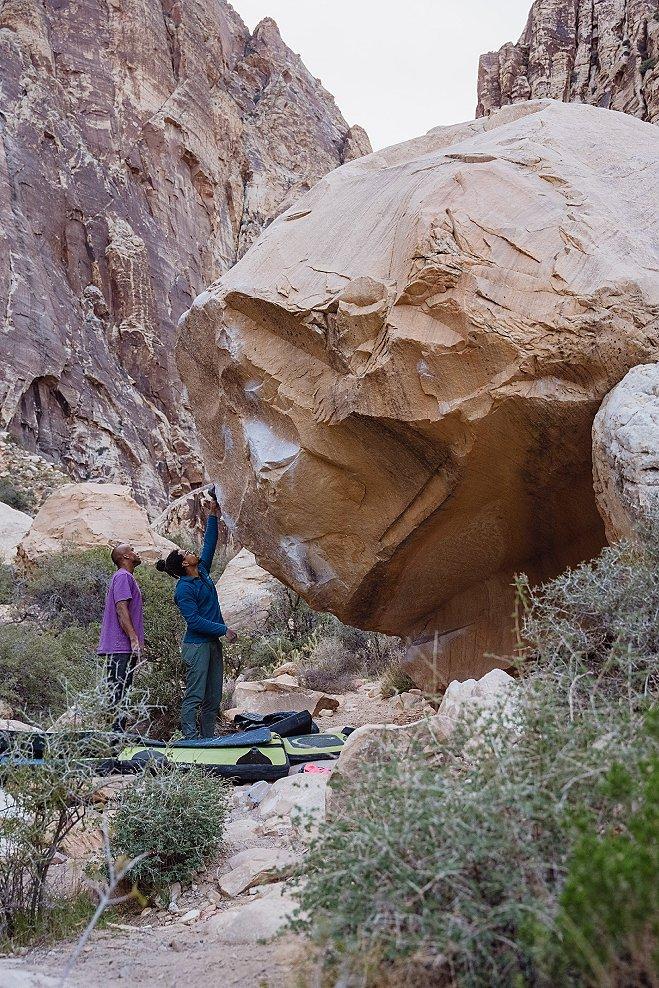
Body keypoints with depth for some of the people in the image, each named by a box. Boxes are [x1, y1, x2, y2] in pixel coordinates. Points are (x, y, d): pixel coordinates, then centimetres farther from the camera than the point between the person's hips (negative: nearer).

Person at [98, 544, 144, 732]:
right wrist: (134, 638, -22)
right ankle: (116, 731, -12)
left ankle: (118, 733, 14)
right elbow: (121, 608, -18)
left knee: (121, 693, 11)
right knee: (118, 693, -11)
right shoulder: (123, 576, -9)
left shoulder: (127, 577, 23)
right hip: (121, 647, -10)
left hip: (125, 648, 10)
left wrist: (136, 640, 23)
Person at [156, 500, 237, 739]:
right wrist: (223, 630, -16)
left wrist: (213, 517, 15)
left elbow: (209, 545, 20)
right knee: (195, 696, -9)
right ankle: (190, 741, -9)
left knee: (213, 698, 9)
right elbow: (194, 621, -18)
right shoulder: (184, 589, -13)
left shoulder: (202, 573, 11)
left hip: (213, 643, 9)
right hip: (196, 645, -9)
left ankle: (208, 739, 13)